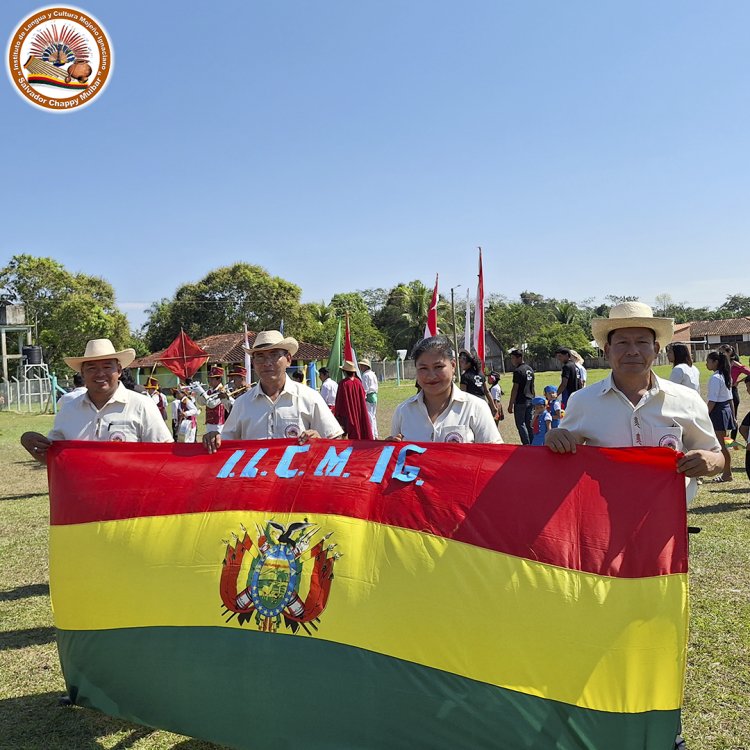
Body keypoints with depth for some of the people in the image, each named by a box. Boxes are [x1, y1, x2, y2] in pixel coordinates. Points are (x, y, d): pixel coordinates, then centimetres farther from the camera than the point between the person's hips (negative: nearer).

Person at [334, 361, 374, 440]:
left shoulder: (343, 383, -15)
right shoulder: (358, 382, -1)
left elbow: (339, 400, -11)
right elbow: (363, 397, 8)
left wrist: (337, 415, -3)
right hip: (359, 413, 5)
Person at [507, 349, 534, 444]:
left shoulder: (518, 371, -14)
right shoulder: (530, 369, 12)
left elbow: (515, 389, -15)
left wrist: (510, 405, -12)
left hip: (521, 401, -8)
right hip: (530, 400, 8)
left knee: (521, 424, -2)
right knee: (529, 424, 12)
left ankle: (526, 444, -6)